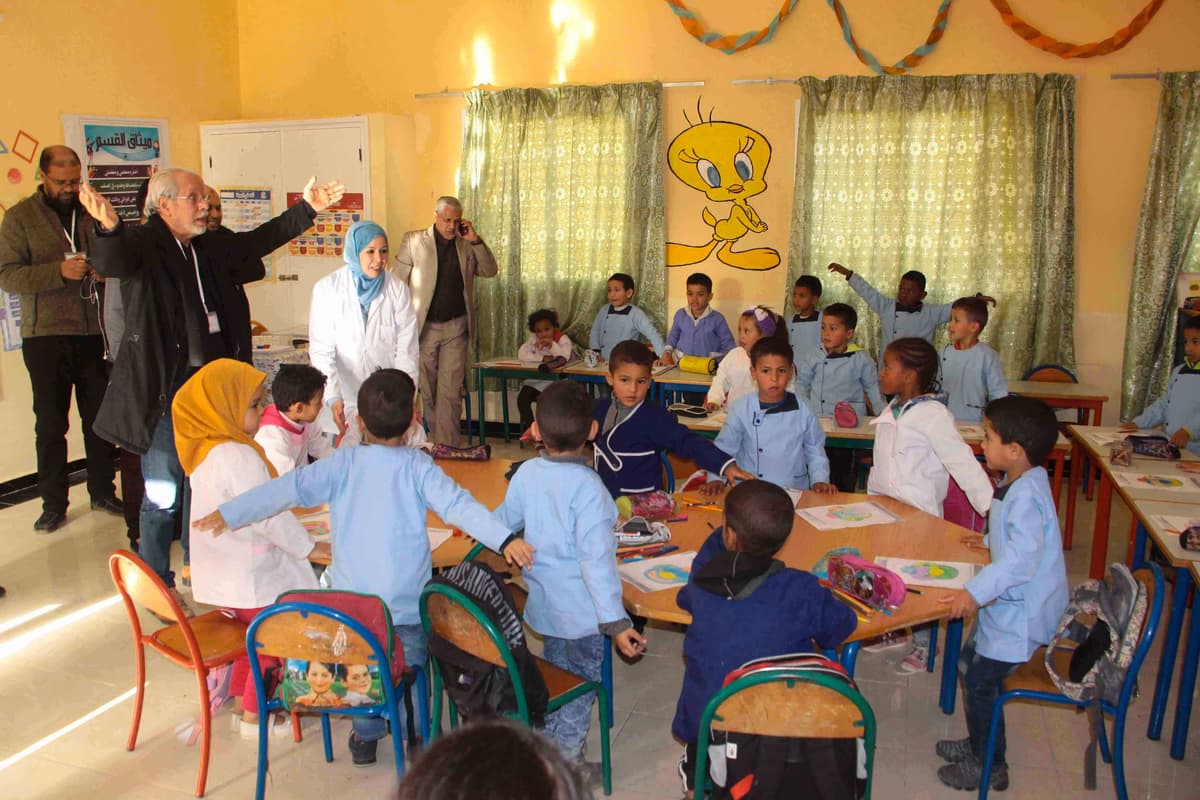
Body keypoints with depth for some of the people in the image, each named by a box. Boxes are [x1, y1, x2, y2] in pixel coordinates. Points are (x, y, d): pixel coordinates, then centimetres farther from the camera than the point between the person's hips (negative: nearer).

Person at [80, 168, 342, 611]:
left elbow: (261, 239, 20)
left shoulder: (211, 247, 9)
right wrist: (108, 226, -56)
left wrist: (308, 208, 17)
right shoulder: (142, 245, -13)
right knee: (163, 494, 0)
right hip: (164, 389, -7)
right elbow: (111, 263, -34)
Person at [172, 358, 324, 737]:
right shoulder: (237, 456, -27)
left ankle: (240, 701, 37)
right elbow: (268, 515, -25)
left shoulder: (206, 449, 4)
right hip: (251, 577, -9)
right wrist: (310, 547, -17)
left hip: (225, 573, 9)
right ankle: (254, 716, 19)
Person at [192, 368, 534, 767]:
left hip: (352, 599, 2)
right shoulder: (418, 467, -11)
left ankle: (366, 737, 32)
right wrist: (504, 539, -28)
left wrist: (228, 513, -2)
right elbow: (457, 504, -22)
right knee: (410, 668, 18)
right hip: (407, 600, -1)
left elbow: (289, 488, -9)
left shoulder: (343, 463, -6)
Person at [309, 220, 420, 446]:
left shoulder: (398, 288, -1)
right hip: (344, 401, -1)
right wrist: (333, 397, -21)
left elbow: (406, 349, -2)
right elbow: (321, 351, -8)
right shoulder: (327, 289, -5)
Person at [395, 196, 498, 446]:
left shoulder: (466, 245, 7)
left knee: (450, 392, -1)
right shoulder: (413, 241, 0)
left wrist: (476, 240, -9)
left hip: (456, 327, 1)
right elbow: (398, 281, 0)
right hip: (424, 327, -1)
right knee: (426, 391, 8)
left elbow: (490, 271, 2)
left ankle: (448, 447, 3)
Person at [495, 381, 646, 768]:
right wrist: (616, 622, -25)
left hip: (544, 602, 6)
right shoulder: (587, 487, -26)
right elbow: (597, 559, -29)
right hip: (581, 613, -6)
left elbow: (505, 521, 9)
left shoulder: (527, 472, -8)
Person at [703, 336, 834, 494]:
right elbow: (723, 449, 6)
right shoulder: (741, 410, -2)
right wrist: (715, 479, -5)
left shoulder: (803, 412, 1)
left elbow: (815, 452, 11)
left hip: (795, 493, 1)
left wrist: (820, 480, -1)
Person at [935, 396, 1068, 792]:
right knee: (970, 663, 21)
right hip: (1010, 604, 10)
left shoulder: (1026, 495, -28)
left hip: (1021, 613, -10)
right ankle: (978, 743, 39)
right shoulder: (1024, 483, 4)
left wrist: (976, 592, -43)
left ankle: (989, 766, 20)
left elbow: (1022, 556, -39)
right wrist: (990, 539, 37)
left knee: (980, 681, 1)